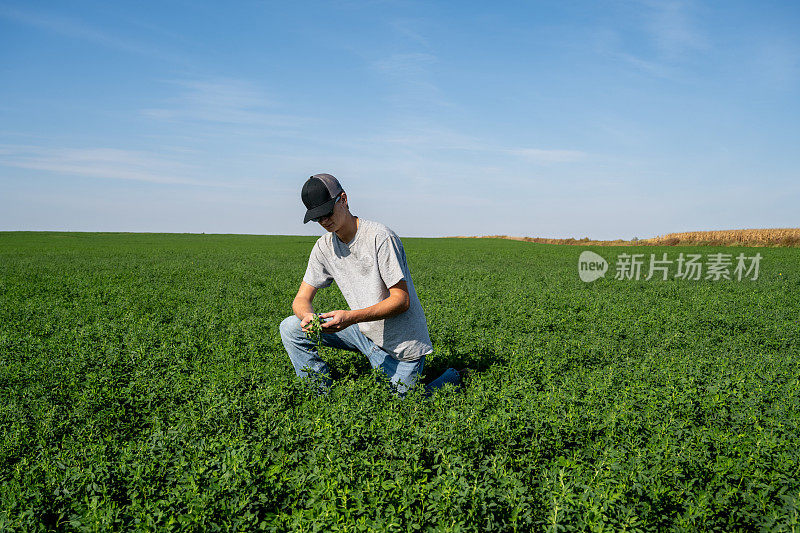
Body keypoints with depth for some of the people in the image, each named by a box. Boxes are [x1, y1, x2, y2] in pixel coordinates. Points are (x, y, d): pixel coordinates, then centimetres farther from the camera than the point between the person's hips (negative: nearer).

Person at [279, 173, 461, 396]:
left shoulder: (380, 237, -21)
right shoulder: (324, 247, 0)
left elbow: (402, 300, -21)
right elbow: (302, 298, 1)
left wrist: (352, 317, -34)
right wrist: (307, 316, -25)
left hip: (402, 344, -5)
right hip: (365, 332, 6)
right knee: (290, 327, -5)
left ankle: (450, 378, 23)